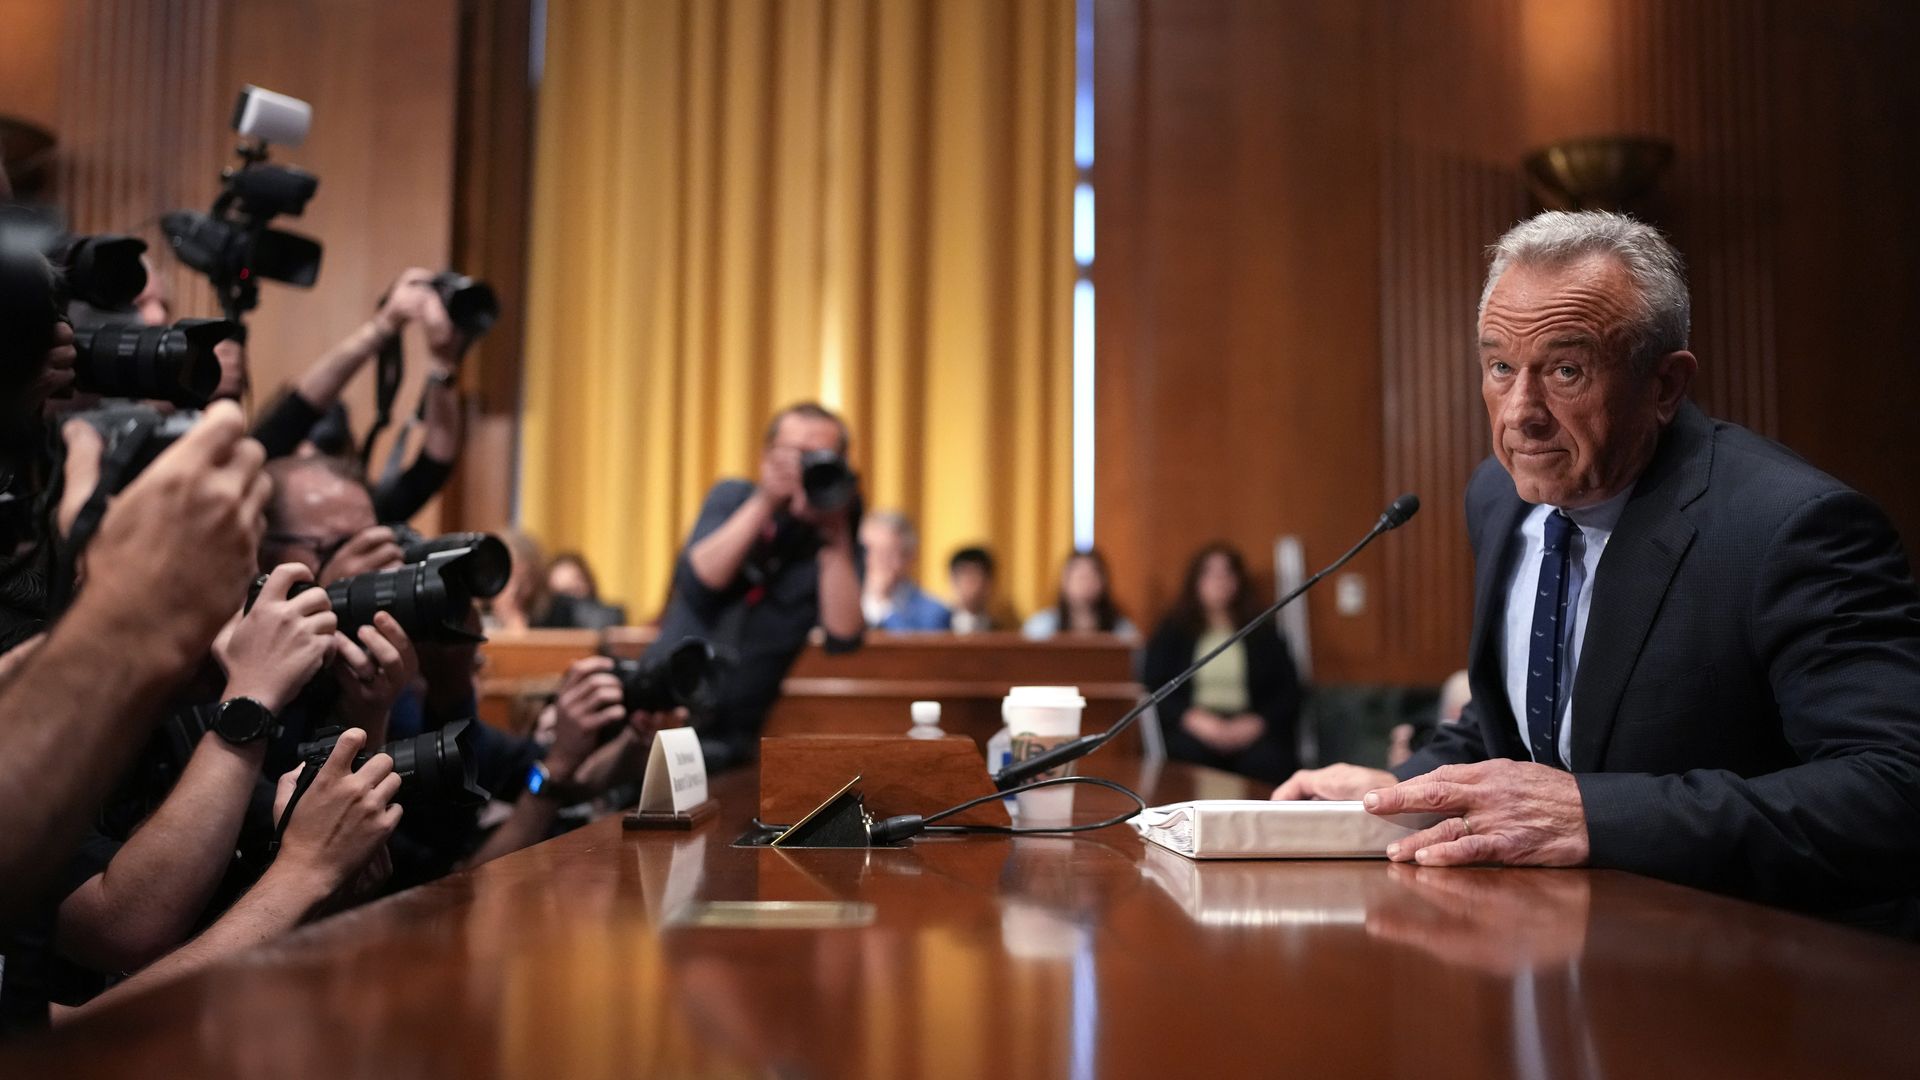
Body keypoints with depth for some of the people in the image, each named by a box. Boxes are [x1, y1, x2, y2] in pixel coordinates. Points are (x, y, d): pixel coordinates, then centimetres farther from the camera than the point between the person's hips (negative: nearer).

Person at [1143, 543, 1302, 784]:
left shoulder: (1262, 631, 18)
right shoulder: (1173, 631, 16)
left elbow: (1289, 691, 11)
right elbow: (1152, 687, 6)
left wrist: (1258, 722, -8)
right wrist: (1192, 718, -11)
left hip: (1250, 727, 0)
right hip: (1192, 728, 0)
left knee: (1267, 761, -33)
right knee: (1188, 751, -35)